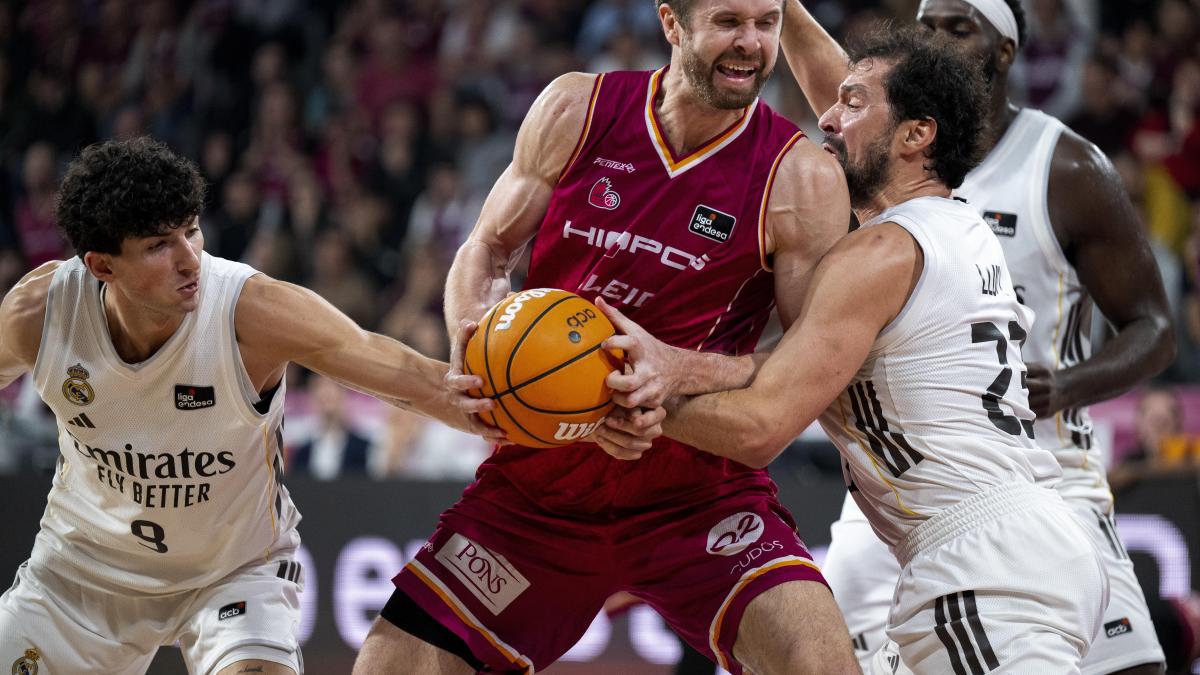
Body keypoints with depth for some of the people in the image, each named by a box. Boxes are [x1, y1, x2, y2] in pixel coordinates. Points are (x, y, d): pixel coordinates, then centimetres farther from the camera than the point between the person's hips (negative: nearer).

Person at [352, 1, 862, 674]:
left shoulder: (802, 181, -10)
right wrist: (474, 339, -16)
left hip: (698, 494, -2)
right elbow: (488, 251, 7)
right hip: (537, 487, 3)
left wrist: (681, 371, -28)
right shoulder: (577, 110, -2)